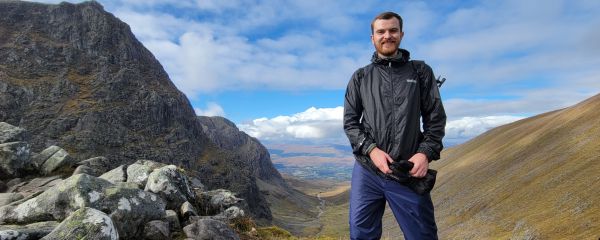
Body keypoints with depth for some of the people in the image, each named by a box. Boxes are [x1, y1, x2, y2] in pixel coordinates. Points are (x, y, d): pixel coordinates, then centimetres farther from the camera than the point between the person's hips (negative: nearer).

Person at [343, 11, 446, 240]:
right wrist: (371, 150, -11)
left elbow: (436, 117, 6)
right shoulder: (360, 77, 9)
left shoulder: (420, 72, 9)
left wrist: (426, 153, -10)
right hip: (366, 170, 1)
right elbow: (350, 122, 5)